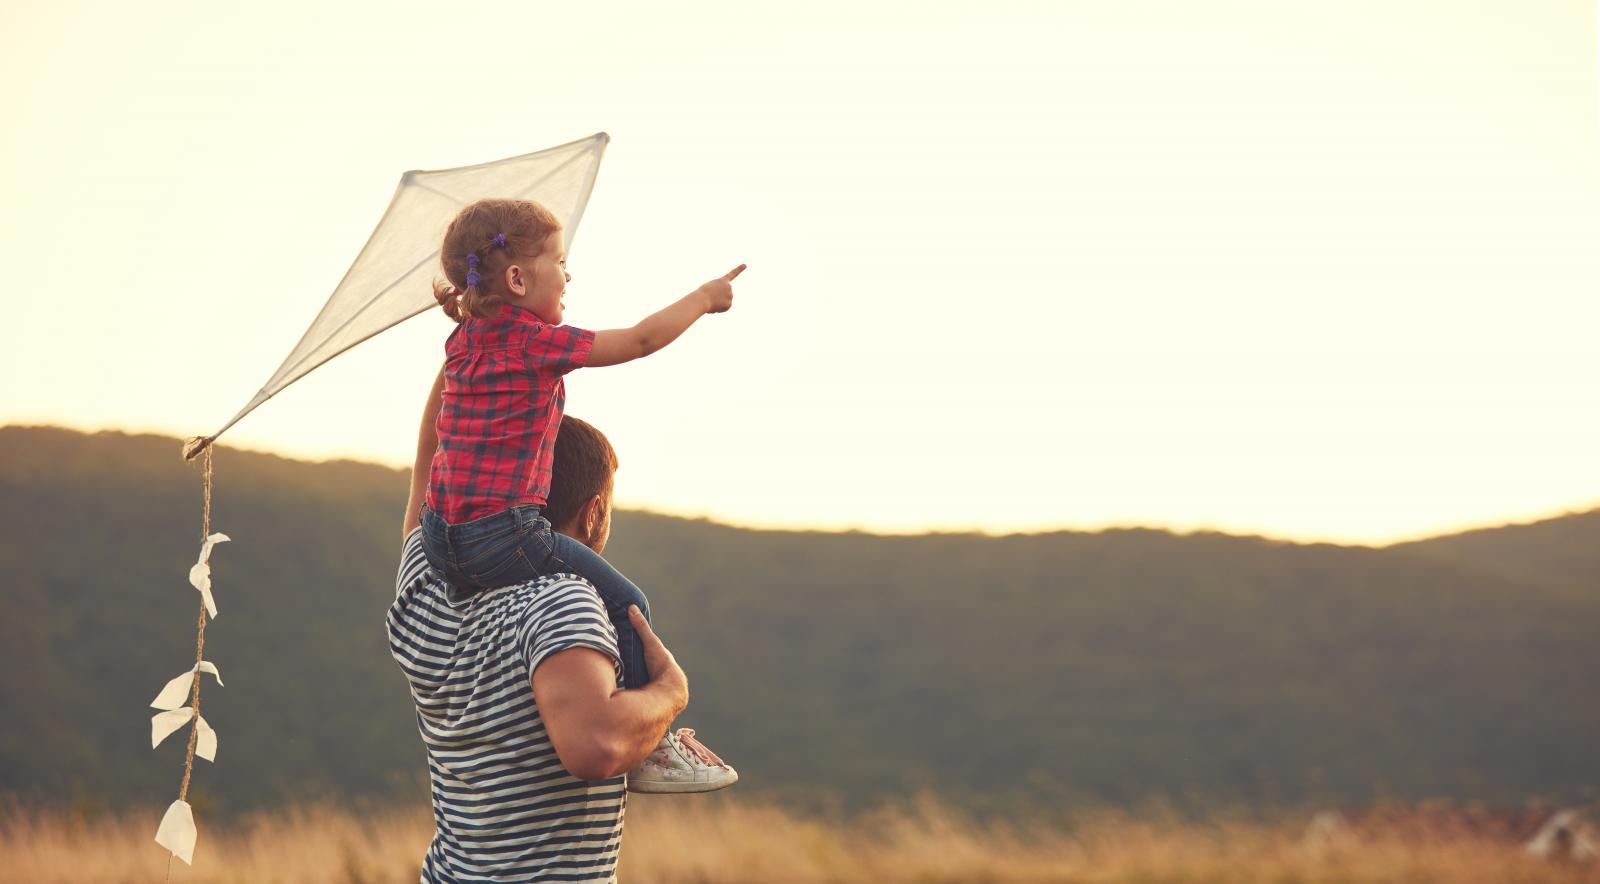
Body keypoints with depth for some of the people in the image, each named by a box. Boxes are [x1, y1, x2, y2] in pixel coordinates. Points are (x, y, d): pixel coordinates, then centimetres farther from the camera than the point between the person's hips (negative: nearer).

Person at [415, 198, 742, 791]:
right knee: (626, 607, 1)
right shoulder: (536, 343, -12)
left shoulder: (463, 342, 12)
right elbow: (639, 341, -5)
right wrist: (703, 299, 6)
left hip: (440, 537, 9)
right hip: (501, 537, -9)